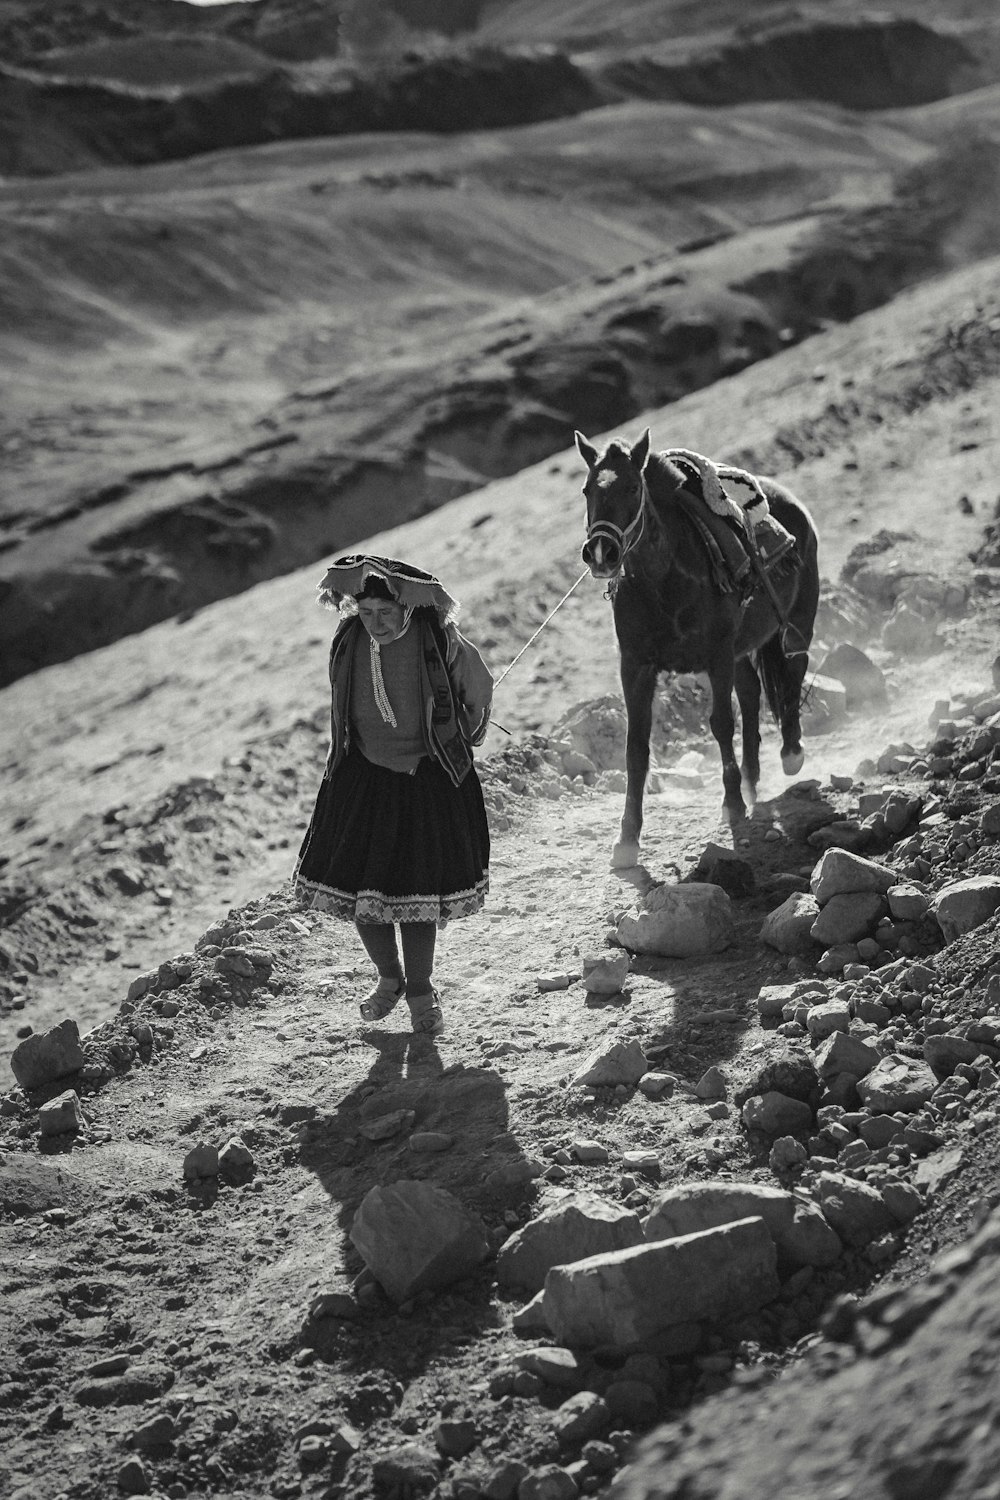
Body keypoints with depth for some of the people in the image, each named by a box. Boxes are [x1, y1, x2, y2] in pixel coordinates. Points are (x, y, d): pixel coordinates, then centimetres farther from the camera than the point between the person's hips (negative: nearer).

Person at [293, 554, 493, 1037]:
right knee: (358, 888, 3)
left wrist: (461, 743, 15)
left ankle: (420, 990, 19)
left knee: (419, 892, -1)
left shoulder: (438, 643, -16)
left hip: (428, 782, -3)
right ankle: (388, 978, 26)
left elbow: (479, 691, 3)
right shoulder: (349, 642, -6)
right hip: (361, 780, 3)